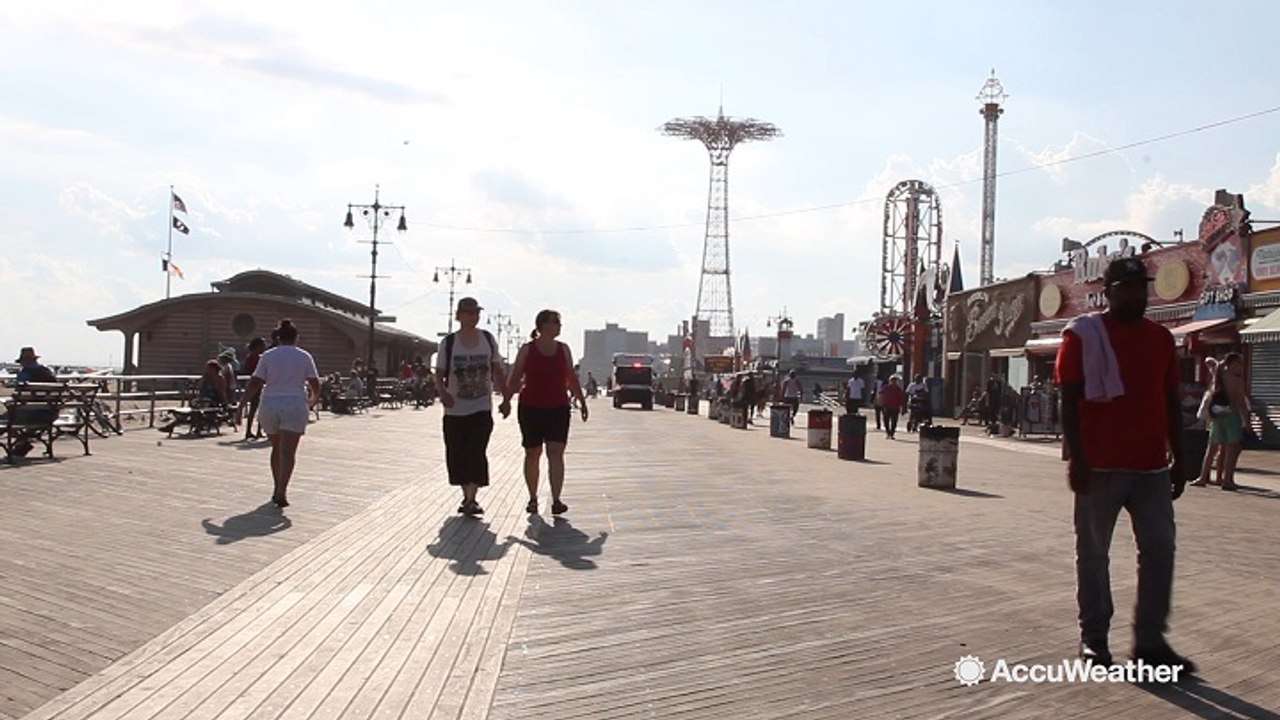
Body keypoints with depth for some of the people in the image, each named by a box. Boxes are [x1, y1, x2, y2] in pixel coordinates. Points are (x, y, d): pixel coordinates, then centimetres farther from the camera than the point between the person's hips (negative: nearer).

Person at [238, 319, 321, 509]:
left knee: (277, 449, 18)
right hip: (295, 406, -2)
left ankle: (277, 489, 25)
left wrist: (242, 405, 2)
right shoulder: (305, 357, 3)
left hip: (269, 406, 3)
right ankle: (281, 492, -20)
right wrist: (313, 400, 23)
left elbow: (254, 384, -2)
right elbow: (315, 385, 3)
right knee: (288, 452, -8)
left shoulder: (267, 356, 5)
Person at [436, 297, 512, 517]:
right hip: (455, 410, 1)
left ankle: (472, 499, -12)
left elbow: (498, 371, 10)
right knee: (456, 456, 6)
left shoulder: (488, 339, 3)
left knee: (476, 452, -13)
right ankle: (466, 497, 23)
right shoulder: (448, 342, -1)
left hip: (482, 408, -1)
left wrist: (506, 398, 6)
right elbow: (439, 373, 1)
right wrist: (442, 391, -20)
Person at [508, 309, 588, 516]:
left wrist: (582, 402, 14)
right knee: (532, 454, 9)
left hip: (558, 408, 1)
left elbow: (572, 378, 14)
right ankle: (533, 498, 22)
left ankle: (556, 500, -13)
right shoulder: (527, 350, 0)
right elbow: (515, 378, 1)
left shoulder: (563, 349, 8)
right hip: (531, 408, -1)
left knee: (556, 453, -10)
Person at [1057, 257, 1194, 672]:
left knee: (1160, 549, 3)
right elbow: (1069, 400, -7)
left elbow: (1171, 403, 15)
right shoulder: (1083, 334, -3)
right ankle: (1093, 637, 16)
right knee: (1093, 554, 4)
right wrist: (1076, 458, -14)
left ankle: (1150, 640, 13)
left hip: (1152, 467, 5)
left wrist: (1178, 459, 12)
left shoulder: (1161, 339, 13)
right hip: (1100, 467, -5)